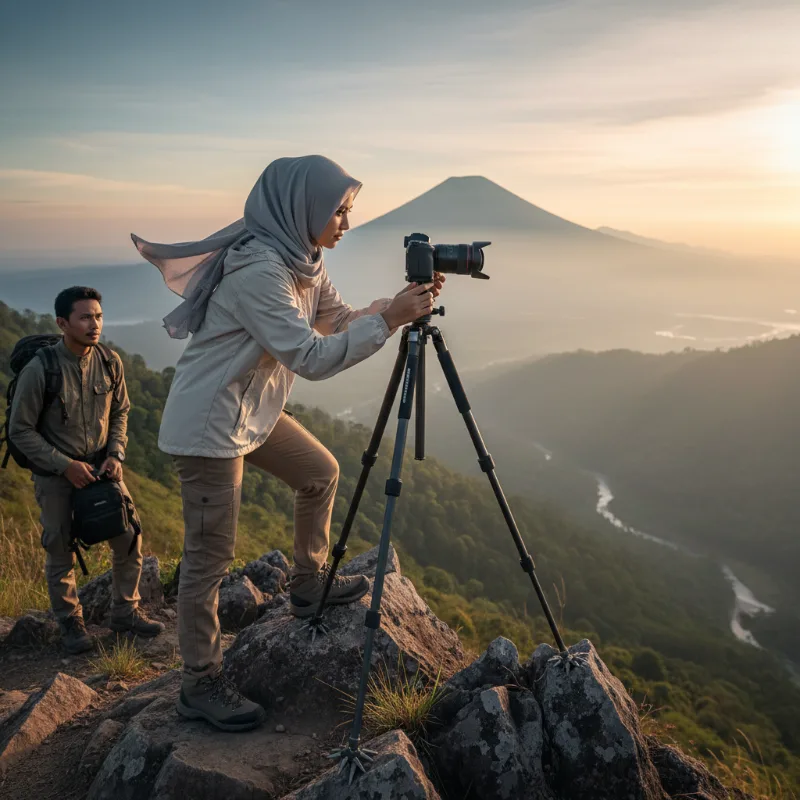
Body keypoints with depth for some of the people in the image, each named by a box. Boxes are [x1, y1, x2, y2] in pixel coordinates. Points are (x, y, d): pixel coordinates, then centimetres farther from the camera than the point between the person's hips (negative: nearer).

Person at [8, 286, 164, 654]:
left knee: (129, 540, 3)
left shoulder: (110, 362, -6)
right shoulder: (38, 370, -19)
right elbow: (20, 430, -11)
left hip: (102, 467, 4)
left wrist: (116, 454, -7)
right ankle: (70, 623, 27)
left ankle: (125, 612, 22)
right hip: (55, 473, -4)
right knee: (61, 554, 6)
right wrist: (65, 465, -18)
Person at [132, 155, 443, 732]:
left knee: (321, 473, 20)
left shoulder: (302, 261, 4)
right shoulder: (256, 270, -26)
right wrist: (390, 320, -26)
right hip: (209, 426, -10)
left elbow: (341, 321, 10)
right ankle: (201, 685, 13)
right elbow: (313, 358, -29)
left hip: (255, 411, 10)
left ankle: (309, 585, 35)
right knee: (211, 555, -2)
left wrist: (400, 303, -5)